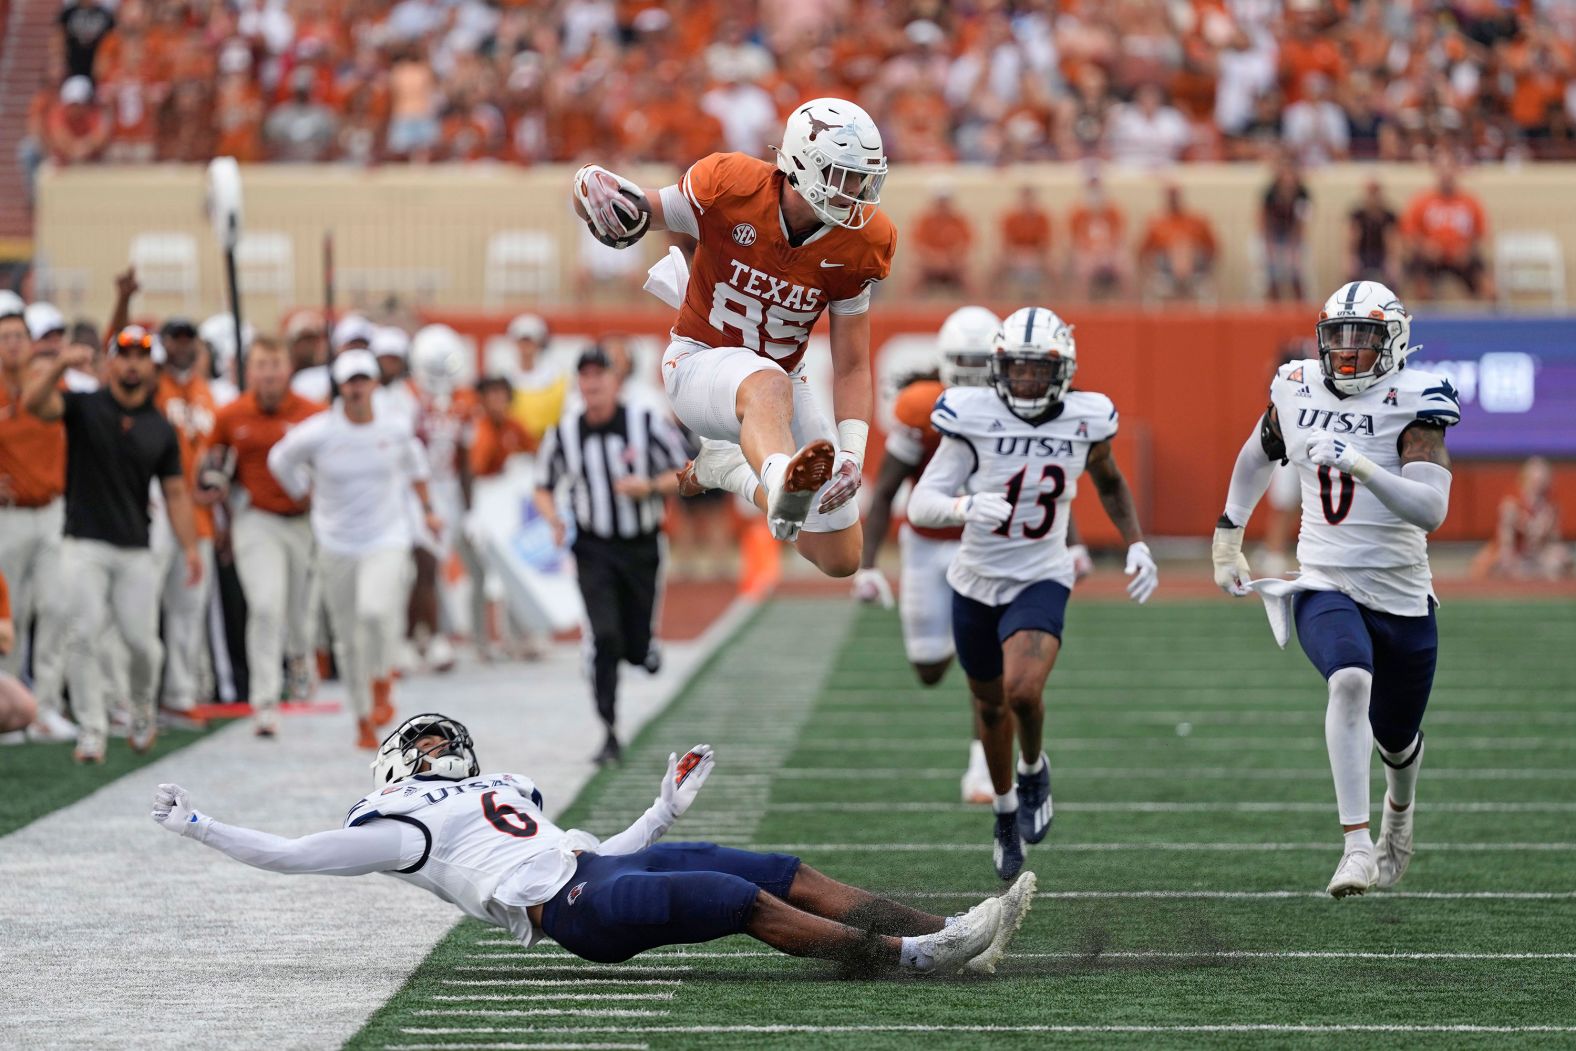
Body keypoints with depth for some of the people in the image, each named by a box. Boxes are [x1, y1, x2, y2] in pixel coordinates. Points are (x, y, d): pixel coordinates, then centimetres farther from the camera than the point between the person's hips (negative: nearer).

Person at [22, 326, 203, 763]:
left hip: (136, 550, 2)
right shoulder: (83, 407, 2)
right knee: (84, 636, -10)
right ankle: (91, 731, -3)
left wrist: (190, 547, -2)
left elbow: (175, 492, 9)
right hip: (85, 546, -2)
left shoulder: (160, 428, 10)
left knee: (142, 640, -3)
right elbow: (34, 403, -17)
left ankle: (142, 710, 25)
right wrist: (60, 364, -34)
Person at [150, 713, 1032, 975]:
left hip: (604, 864, 8)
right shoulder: (394, 826, 11)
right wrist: (199, 828, 10)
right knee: (749, 902, -25)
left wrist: (666, 810, 34)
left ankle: (958, 936, -12)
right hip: (574, 912, -8)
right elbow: (290, 855, 10)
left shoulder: (507, 795, 32)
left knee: (790, 876, -5)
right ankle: (911, 955, -31)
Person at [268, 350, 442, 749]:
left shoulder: (395, 429, -1)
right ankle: (363, 719, 17)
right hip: (337, 546, 1)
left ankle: (381, 683, -1)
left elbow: (412, 461, 22)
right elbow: (281, 461, 10)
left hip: (387, 540, 0)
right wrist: (311, 499, 12)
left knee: (376, 611, -26)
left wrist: (426, 508, 24)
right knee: (348, 637, 3)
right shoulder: (317, 434, -8)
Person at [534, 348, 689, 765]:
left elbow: (686, 474, -1)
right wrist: (553, 516, -10)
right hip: (594, 550, 0)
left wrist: (649, 487, -19)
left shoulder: (648, 423, -7)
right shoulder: (563, 434, -1)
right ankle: (610, 734, -7)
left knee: (636, 649, 4)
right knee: (604, 639, -15)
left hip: (641, 547, 0)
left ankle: (643, 647, 43)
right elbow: (544, 488, 11)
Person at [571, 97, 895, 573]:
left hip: (782, 379, 5)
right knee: (769, 385, -43)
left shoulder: (856, 246, -10)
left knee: (841, 559, 6)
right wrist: (597, 199, -33)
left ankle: (725, 466, 30)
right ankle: (782, 481, -77)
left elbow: (851, 367, -3)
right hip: (699, 361, -5)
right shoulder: (731, 190, -20)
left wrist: (852, 456, -16)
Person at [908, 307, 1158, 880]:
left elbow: (1109, 482, 14)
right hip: (977, 582, 1)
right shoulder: (974, 419, -17)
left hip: (1040, 581, -1)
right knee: (990, 706, 19)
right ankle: (1006, 811, 45)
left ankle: (1034, 769, 8)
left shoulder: (1085, 420, -9)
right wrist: (965, 507, -41)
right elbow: (920, 504, -21)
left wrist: (1137, 545, 4)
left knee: (1023, 691, -26)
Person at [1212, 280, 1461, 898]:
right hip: (1325, 587, 1)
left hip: (1402, 596, 0)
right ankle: (1357, 845, -31)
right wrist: (1227, 539, 25)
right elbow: (1258, 456, 23)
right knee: (1350, 680, -32)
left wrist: (1361, 467, -37)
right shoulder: (1296, 392, 0)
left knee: (1396, 739, 15)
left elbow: (1431, 510, -25)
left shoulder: (1410, 405, -12)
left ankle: (1399, 810, 53)